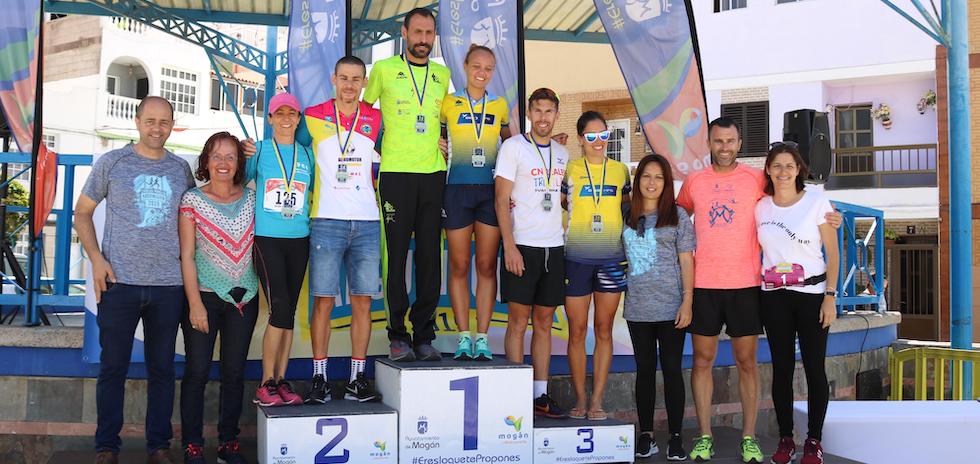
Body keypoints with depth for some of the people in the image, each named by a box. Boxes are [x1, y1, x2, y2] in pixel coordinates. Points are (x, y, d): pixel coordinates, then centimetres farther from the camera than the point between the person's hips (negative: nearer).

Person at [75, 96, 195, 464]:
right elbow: (82, 212, 6)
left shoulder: (181, 169, 8)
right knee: (113, 367, 4)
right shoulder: (112, 163, 3)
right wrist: (96, 259, -4)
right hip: (119, 281, -2)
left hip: (168, 285, 2)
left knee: (162, 368, 8)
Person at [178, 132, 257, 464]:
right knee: (197, 371, -1)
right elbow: (186, 256, -6)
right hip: (205, 296, -3)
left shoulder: (250, 198, 5)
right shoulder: (192, 200, -3)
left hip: (244, 299, 3)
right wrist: (194, 304, -11)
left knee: (235, 372, 8)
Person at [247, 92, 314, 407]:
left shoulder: (307, 154, 12)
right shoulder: (259, 150, 4)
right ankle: (266, 384, -4)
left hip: (299, 239, 4)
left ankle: (281, 381, 13)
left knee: (289, 312, 5)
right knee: (280, 309, -13)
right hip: (266, 238, -4)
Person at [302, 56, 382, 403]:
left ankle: (357, 380, 9)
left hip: (367, 222, 2)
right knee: (324, 301, -2)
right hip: (327, 221, -2)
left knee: (363, 301, 3)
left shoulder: (376, 120, 10)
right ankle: (319, 378, 6)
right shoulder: (313, 117, 5)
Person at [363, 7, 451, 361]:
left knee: (431, 256, 3)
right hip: (395, 173, -3)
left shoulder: (444, 76, 13)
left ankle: (424, 335, 10)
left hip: (434, 173, 3)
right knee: (395, 255, -3)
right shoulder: (384, 70, 4)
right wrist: (377, 146, 5)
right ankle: (398, 336, 5)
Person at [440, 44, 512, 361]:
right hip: (457, 189, -1)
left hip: (491, 190, 1)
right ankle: (464, 336, 8)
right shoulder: (449, 103, 5)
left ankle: (482, 337, 6)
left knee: (487, 266, 1)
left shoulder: (500, 105, 11)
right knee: (459, 266, 1)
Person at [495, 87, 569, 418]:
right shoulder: (513, 147, -2)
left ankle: (540, 394, 12)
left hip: (554, 246, 5)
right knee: (518, 321, -2)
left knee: (544, 323, 7)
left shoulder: (562, 153, 15)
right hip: (522, 245, -5)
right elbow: (501, 200, -7)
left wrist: (567, 242, 12)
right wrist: (509, 246, -15)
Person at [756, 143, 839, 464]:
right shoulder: (761, 207, 6)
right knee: (782, 368, 6)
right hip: (773, 296, 3)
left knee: (814, 368, 0)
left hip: (812, 294, -2)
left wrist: (830, 296, -9)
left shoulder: (817, 201, -3)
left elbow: (832, 252, -3)